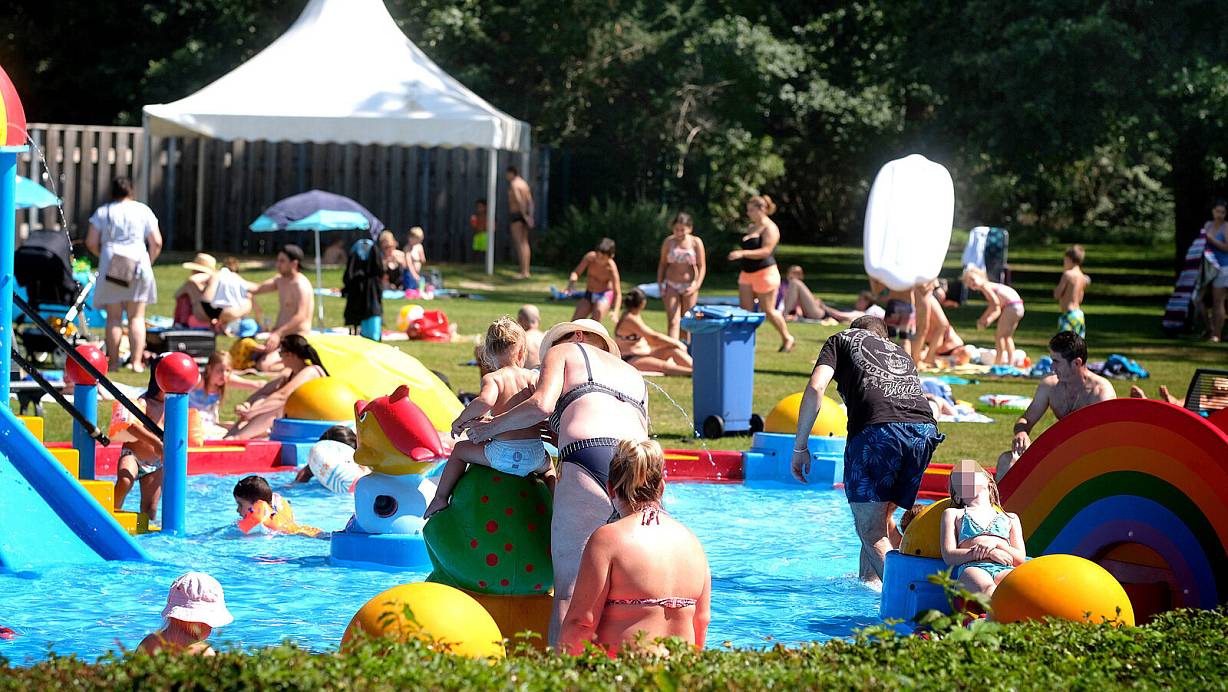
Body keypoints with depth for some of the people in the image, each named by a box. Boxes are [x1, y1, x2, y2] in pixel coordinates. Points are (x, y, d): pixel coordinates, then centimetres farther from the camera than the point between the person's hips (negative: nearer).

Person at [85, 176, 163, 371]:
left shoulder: (103, 212, 5)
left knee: (114, 317, 4)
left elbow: (91, 242, 1)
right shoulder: (143, 210, 5)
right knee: (137, 317, 4)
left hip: (110, 266, 0)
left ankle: (114, 362, 2)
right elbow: (156, 242, 1)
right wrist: (148, 262, 14)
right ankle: (136, 362, -3)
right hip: (138, 264, 0)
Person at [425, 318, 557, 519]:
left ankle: (440, 498, 27)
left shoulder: (492, 378, -4)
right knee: (548, 467, 41)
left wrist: (460, 421, -10)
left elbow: (485, 401, -24)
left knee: (459, 450, 24)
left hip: (503, 455, -3)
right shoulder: (533, 377, 8)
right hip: (535, 454, 3)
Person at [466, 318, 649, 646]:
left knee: (568, 592, -6)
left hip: (589, 460, -5)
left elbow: (542, 404, 3)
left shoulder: (564, 351, 21)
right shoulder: (635, 376, 36)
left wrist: (490, 427, 18)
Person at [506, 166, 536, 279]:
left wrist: (524, 215, -20)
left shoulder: (513, 184, -11)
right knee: (524, 242, 11)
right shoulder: (524, 183, 15)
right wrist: (530, 216, 3)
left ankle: (523, 272, -13)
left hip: (516, 214, -9)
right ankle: (526, 270, 11)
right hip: (524, 215, 9)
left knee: (519, 243, -9)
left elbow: (519, 200, -22)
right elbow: (530, 201, 10)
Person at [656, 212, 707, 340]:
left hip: (689, 285, 0)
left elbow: (702, 266, -5)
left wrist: (697, 285, -17)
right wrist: (660, 285, 2)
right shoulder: (669, 242, -1)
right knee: (673, 322, -11)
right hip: (671, 285, 0)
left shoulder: (696, 242, -6)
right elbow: (662, 264, 8)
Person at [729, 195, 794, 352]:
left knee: (768, 310, 0)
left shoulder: (769, 228, -12)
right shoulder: (751, 228, 14)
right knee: (745, 310, -1)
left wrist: (742, 253, -30)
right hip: (747, 274, 8)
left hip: (765, 273, -8)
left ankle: (787, 338, 18)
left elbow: (765, 251, -23)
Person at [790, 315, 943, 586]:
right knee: (881, 522, 22)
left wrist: (800, 446, 10)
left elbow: (816, 388, 7)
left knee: (870, 529, -3)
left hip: (877, 429, -5)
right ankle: (868, 579, 26)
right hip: (924, 430, 5)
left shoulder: (843, 340, 25)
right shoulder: (902, 353, 38)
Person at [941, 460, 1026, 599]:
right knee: (987, 589, -43)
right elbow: (949, 556, 14)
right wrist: (989, 553, -1)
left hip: (1004, 569, 2)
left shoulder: (1010, 518, 35)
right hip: (971, 568, -2)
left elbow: (1020, 559, 22)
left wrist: (996, 543, -1)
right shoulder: (953, 514, 30)